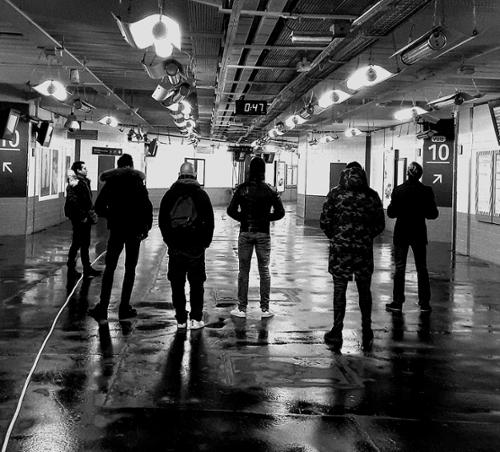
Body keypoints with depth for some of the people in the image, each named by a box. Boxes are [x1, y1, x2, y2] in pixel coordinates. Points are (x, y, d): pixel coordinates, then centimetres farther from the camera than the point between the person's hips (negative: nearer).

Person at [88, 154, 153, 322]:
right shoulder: (138, 182, 0)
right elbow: (147, 207, -8)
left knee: (109, 268, 8)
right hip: (134, 231, -1)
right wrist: (146, 227, 2)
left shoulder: (110, 183, 4)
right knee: (130, 269, 8)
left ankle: (102, 308, 1)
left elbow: (99, 207, 1)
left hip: (116, 231, 1)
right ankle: (124, 308, 8)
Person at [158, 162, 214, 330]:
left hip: (175, 246, 1)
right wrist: (205, 242, 9)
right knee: (196, 283, 5)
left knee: (177, 284, 8)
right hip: (196, 247, -1)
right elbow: (209, 221, 1)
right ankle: (196, 319, 4)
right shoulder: (201, 194, 1)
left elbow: (162, 221, 6)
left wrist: (169, 240, 12)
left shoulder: (170, 194, 5)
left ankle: (181, 319, 11)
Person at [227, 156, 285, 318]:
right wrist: (266, 218, 10)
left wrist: (243, 218, 7)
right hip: (263, 233, 0)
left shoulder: (242, 189, -5)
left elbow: (231, 210, -7)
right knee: (264, 271, 8)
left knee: (243, 271, 7)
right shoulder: (270, 190, -4)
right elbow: (280, 212, -4)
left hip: (245, 232, 0)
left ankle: (242, 308, 9)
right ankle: (265, 308, 11)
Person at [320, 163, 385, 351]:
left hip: (340, 247, -1)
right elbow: (380, 224, 3)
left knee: (339, 289, 5)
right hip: (364, 249, 1)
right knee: (364, 290, 12)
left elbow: (324, 221, -3)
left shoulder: (335, 193, -1)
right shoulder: (371, 195, 2)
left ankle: (336, 333, 5)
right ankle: (366, 333, 17)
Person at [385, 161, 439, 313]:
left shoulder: (398, 190, -9)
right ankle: (424, 303, 12)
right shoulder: (426, 191, -8)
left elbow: (391, 213, -5)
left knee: (399, 268, 6)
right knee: (422, 269, 10)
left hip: (401, 234, -1)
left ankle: (397, 302, 6)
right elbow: (433, 214, -5)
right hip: (419, 234, 1)